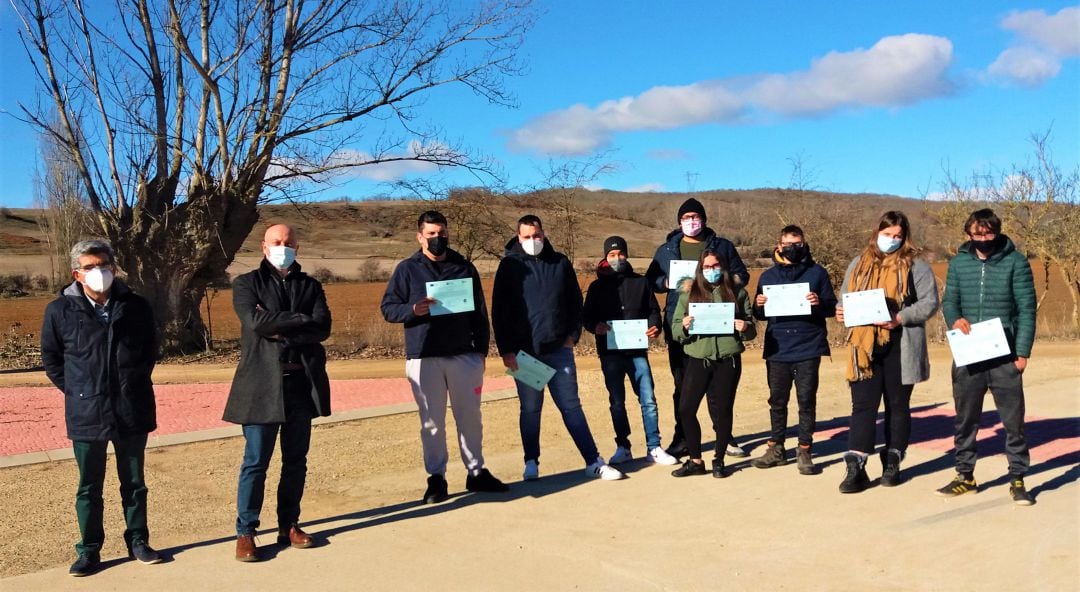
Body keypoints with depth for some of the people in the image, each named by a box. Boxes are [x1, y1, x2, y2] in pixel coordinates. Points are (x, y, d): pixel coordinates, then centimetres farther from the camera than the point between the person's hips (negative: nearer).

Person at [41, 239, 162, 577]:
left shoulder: (136, 306, -1)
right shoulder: (60, 311, -5)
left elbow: (150, 350, 12)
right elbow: (50, 358, 7)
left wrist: (135, 383, 8)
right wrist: (76, 391, 3)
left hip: (132, 411, 1)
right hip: (86, 414, -1)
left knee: (134, 482, 13)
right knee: (89, 487, 10)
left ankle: (137, 541, 27)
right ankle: (88, 550, 22)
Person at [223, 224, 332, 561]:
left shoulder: (311, 286, 13)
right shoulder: (247, 283, 5)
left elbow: (323, 328, -3)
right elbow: (256, 321, -14)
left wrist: (280, 330, -12)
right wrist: (300, 320, -10)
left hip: (302, 382, 4)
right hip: (262, 383, -3)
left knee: (296, 460, 10)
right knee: (255, 462, -1)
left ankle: (289, 525, 21)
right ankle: (245, 533, 8)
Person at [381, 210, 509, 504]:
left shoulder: (465, 268, 11)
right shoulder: (408, 269, 5)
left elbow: (480, 312, 13)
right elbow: (388, 308, 2)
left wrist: (482, 349, 7)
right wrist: (412, 309, -17)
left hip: (465, 356, 2)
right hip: (423, 358, -2)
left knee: (470, 417, 8)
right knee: (432, 422, 4)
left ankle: (477, 472, 21)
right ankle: (436, 478, 14)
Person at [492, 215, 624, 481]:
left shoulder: (560, 263, 8)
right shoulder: (510, 266, 2)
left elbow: (575, 301, 13)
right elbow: (499, 311, -1)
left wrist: (573, 335, 2)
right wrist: (506, 350, -6)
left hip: (559, 349, 1)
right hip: (524, 351, -1)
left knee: (571, 406, 4)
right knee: (530, 409, 8)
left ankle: (594, 462, 8)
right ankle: (531, 463, 21)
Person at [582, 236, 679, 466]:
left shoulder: (640, 282, 10)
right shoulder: (597, 286, 8)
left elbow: (653, 309, 11)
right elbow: (586, 316, 5)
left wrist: (654, 326, -10)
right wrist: (595, 326, -17)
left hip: (637, 350, 0)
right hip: (610, 353, 0)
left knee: (648, 400, -2)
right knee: (617, 402, 7)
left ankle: (654, 447, 6)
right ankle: (623, 447, 17)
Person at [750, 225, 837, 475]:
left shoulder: (817, 273, 4)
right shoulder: (768, 275, 11)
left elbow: (832, 308, 3)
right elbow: (759, 315, 14)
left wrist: (819, 303, -18)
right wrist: (759, 305, -8)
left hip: (808, 349, -2)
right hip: (777, 349, 2)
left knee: (806, 400, 1)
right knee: (777, 400, 9)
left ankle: (804, 450, 8)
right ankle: (776, 448, 18)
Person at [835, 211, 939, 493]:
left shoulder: (915, 266, 2)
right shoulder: (859, 264, 14)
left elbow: (930, 302, -7)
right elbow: (845, 298, 20)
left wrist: (899, 318, -20)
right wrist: (842, 312, -3)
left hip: (900, 348, -2)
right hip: (865, 347, 2)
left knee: (898, 406, 10)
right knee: (863, 405, -3)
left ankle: (892, 463, 21)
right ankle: (855, 467, -5)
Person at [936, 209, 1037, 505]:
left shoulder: (1015, 262, -2)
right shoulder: (959, 262, 5)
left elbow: (1026, 309, -4)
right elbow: (949, 301, 10)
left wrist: (1022, 352, -10)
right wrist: (955, 320, -13)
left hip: (1005, 356, -3)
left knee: (1013, 419, 2)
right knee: (965, 418, 11)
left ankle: (1017, 478, 14)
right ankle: (965, 475, 23)